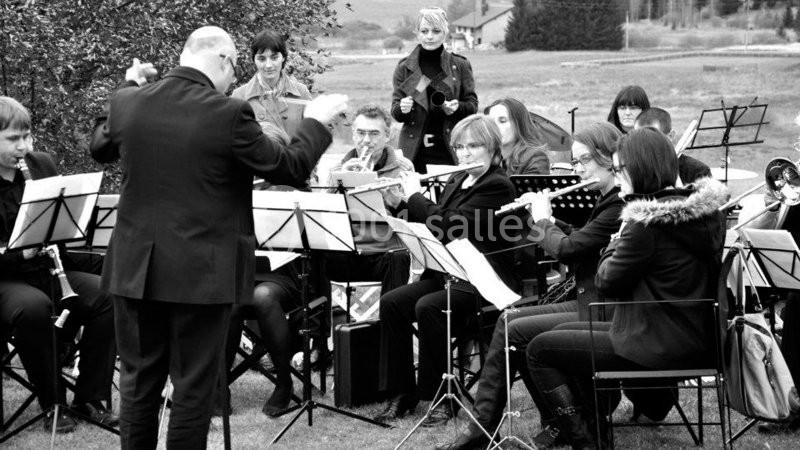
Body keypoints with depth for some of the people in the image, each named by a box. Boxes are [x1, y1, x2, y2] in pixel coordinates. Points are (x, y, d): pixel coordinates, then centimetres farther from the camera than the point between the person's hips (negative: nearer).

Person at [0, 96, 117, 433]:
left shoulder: (42, 165, 9)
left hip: (50, 269, 6)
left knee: (107, 296, -19)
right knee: (33, 306, -37)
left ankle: (90, 397, -9)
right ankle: (52, 405, -19)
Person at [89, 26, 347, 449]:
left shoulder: (127, 102, -2)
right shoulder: (229, 113, -16)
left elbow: (100, 148, 19)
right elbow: (291, 169, -6)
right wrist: (315, 123, 11)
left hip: (135, 268, 4)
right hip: (201, 271, -4)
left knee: (139, 379, 14)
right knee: (193, 384, 6)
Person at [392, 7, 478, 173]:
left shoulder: (460, 66, 6)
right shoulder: (404, 68, 7)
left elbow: (473, 105, 7)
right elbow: (395, 112, 8)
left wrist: (457, 107, -14)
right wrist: (402, 109, -15)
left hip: (450, 149, 0)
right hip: (414, 150, 0)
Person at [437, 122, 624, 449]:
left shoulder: (621, 206, -20)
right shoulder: (609, 199, 12)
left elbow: (566, 249, -21)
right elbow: (577, 241, 21)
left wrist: (542, 219, -4)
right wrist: (547, 219, 8)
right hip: (588, 304, 10)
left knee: (515, 331, -11)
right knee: (508, 321, 3)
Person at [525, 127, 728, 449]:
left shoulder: (645, 224, -23)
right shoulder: (707, 210, 2)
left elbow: (606, 283, -13)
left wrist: (616, 242, 0)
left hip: (662, 349, -9)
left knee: (540, 350, 3)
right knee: (566, 334, 24)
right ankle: (594, 424, 27)